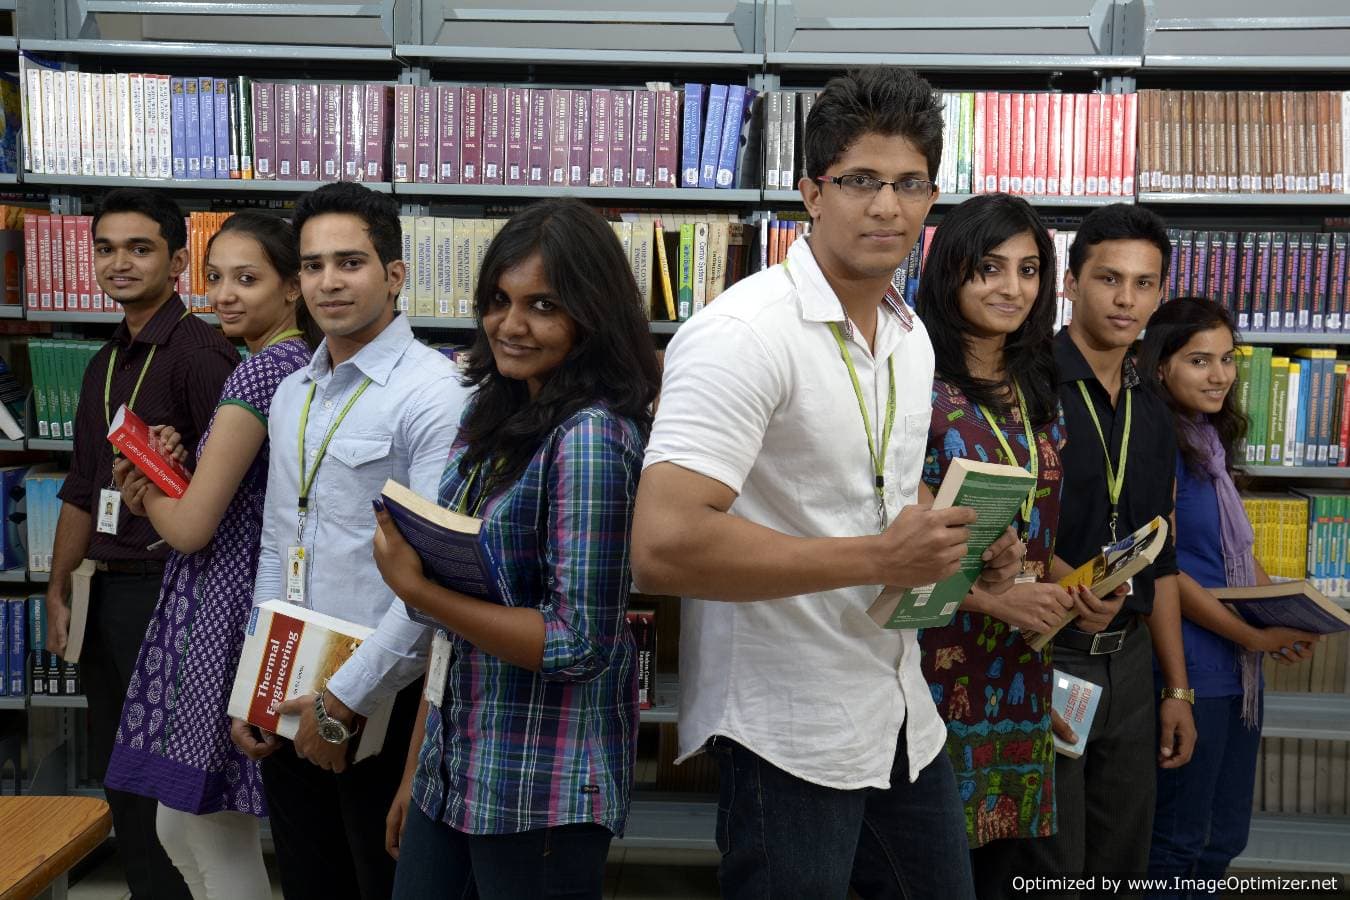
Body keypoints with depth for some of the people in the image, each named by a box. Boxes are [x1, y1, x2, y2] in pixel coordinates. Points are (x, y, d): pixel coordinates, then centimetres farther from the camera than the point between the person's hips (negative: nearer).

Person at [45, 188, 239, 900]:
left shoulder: (199, 352, -12)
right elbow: (83, 489, 18)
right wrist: (58, 590, 18)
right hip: (108, 591, 8)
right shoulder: (105, 363, 14)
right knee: (114, 772, 16)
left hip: (169, 589, -8)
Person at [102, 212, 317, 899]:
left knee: (216, 839, 5)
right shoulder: (300, 363, 10)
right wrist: (157, 486, 3)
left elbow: (191, 527, -18)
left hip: (227, 609, -10)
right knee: (181, 824, 21)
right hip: (258, 594, 10)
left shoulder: (260, 371, -18)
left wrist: (147, 488, 3)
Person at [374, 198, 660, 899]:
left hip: (542, 788, -7)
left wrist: (415, 589, -20)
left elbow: (578, 643, -21)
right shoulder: (495, 413, 6)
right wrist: (417, 770, 14)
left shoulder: (592, 436, -19)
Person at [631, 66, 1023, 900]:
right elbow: (664, 546, -29)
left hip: (902, 712, 9)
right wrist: (879, 558, -25)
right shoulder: (745, 334, -20)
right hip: (789, 729, -8)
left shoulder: (911, 335, 8)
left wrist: (964, 543, 1)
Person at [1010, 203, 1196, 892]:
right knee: (1048, 868, 3)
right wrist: (1061, 577, -31)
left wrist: (1177, 688, 14)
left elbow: (1159, 562, 16)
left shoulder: (1152, 415, 12)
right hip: (1041, 656, -7)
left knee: (1122, 861, 16)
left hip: (1128, 660, 7)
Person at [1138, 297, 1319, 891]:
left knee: (1225, 838, 18)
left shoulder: (1211, 443, 13)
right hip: (1190, 671, -9)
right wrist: (1257, 637, -14)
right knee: (1179, 842, 4)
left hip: (1237, 670, 9)